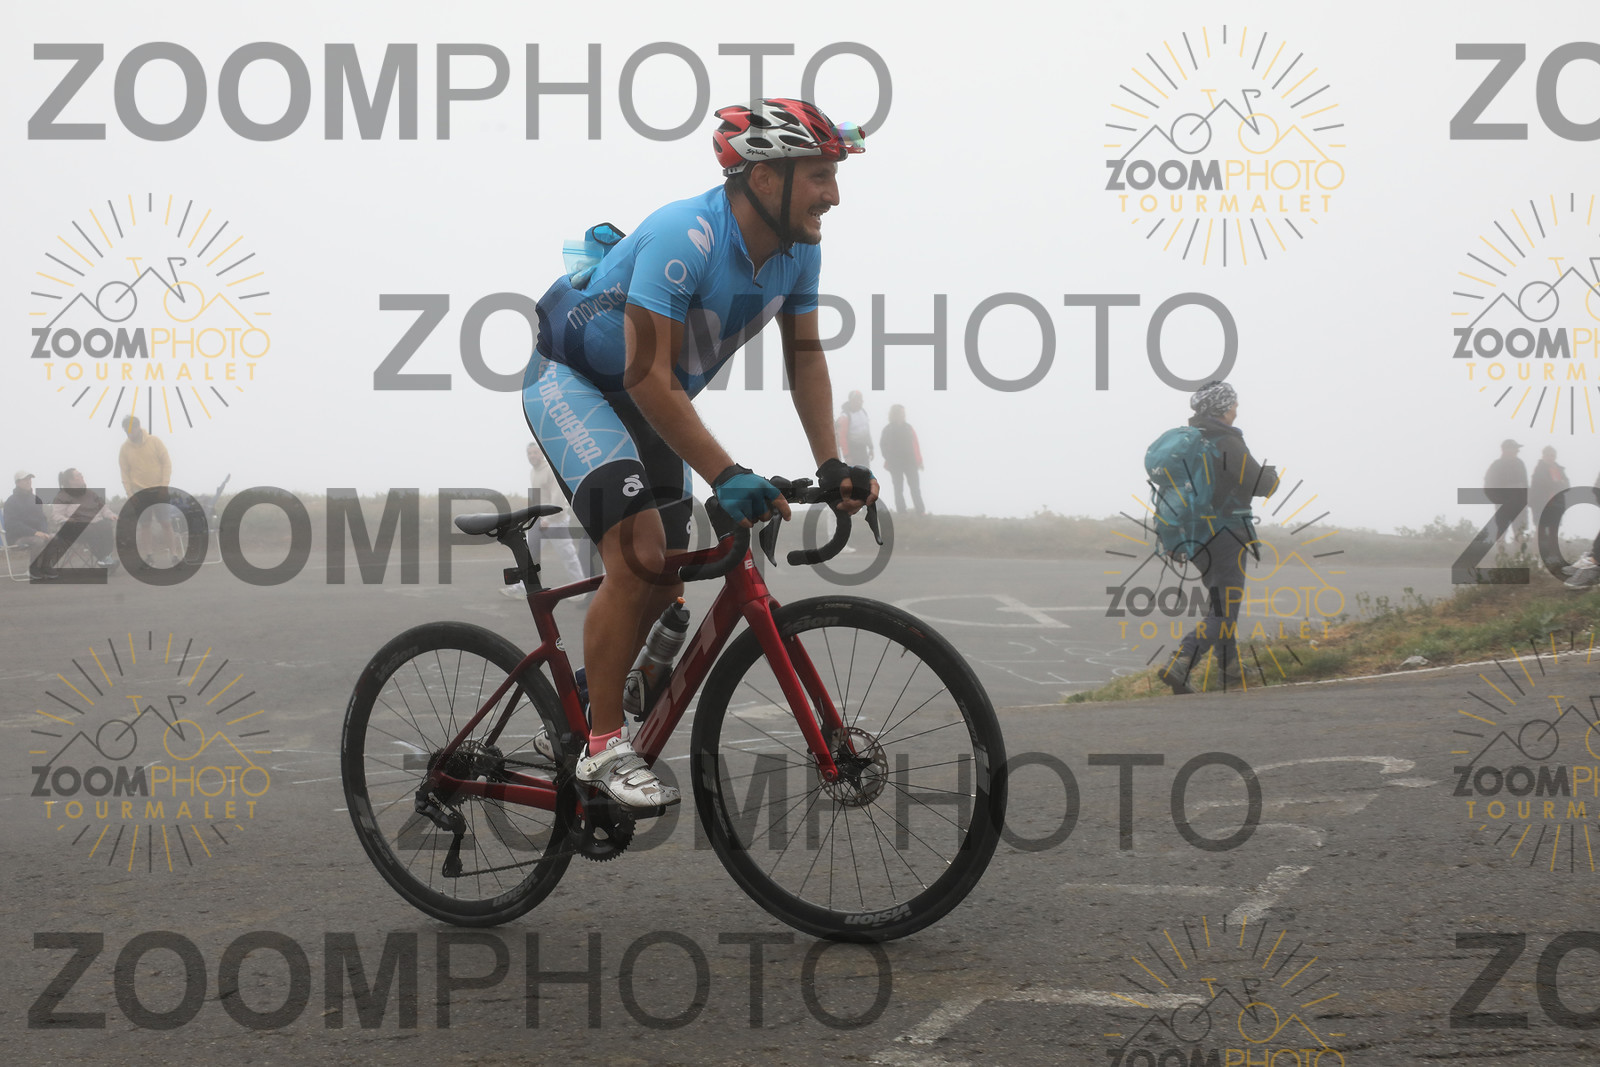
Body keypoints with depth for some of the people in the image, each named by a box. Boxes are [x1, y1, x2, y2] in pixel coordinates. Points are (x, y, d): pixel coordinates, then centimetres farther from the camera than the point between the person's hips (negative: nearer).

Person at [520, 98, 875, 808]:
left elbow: (804, 354, 0)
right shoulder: (686, 238, -34)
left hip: (646, 400, 8)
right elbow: (648, 375, -35)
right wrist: (726, 477, -39)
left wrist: (830, 465, -10)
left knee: (662, 582, 7)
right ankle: (603, 748, -13)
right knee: (639, 555, -23)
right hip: (571, 379, -8)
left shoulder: (798, 249, -11)